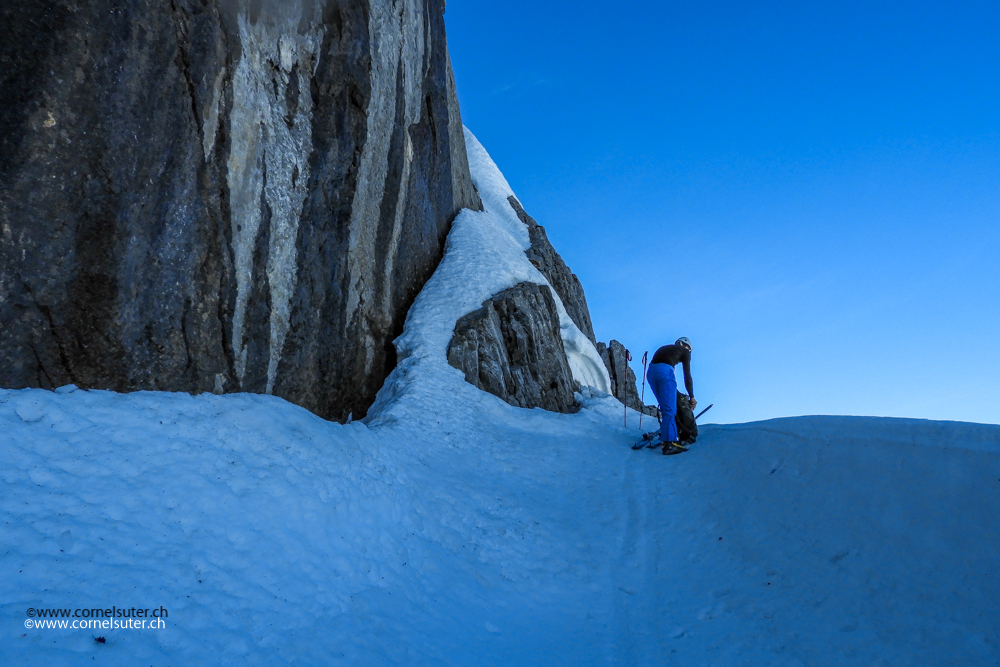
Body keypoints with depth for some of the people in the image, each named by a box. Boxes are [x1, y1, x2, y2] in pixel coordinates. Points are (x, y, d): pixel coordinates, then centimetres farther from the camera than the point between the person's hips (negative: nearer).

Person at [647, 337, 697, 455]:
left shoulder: (666, 348, 36)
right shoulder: (685, 351, 19)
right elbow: (687, 376, 13)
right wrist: (691, 396, 18)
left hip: (650, 371, 6)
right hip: (665, 371, -6)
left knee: (664, 406, 17)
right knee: (670, 409, -7)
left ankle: (665, 435, 15)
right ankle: (668, 443, -15)